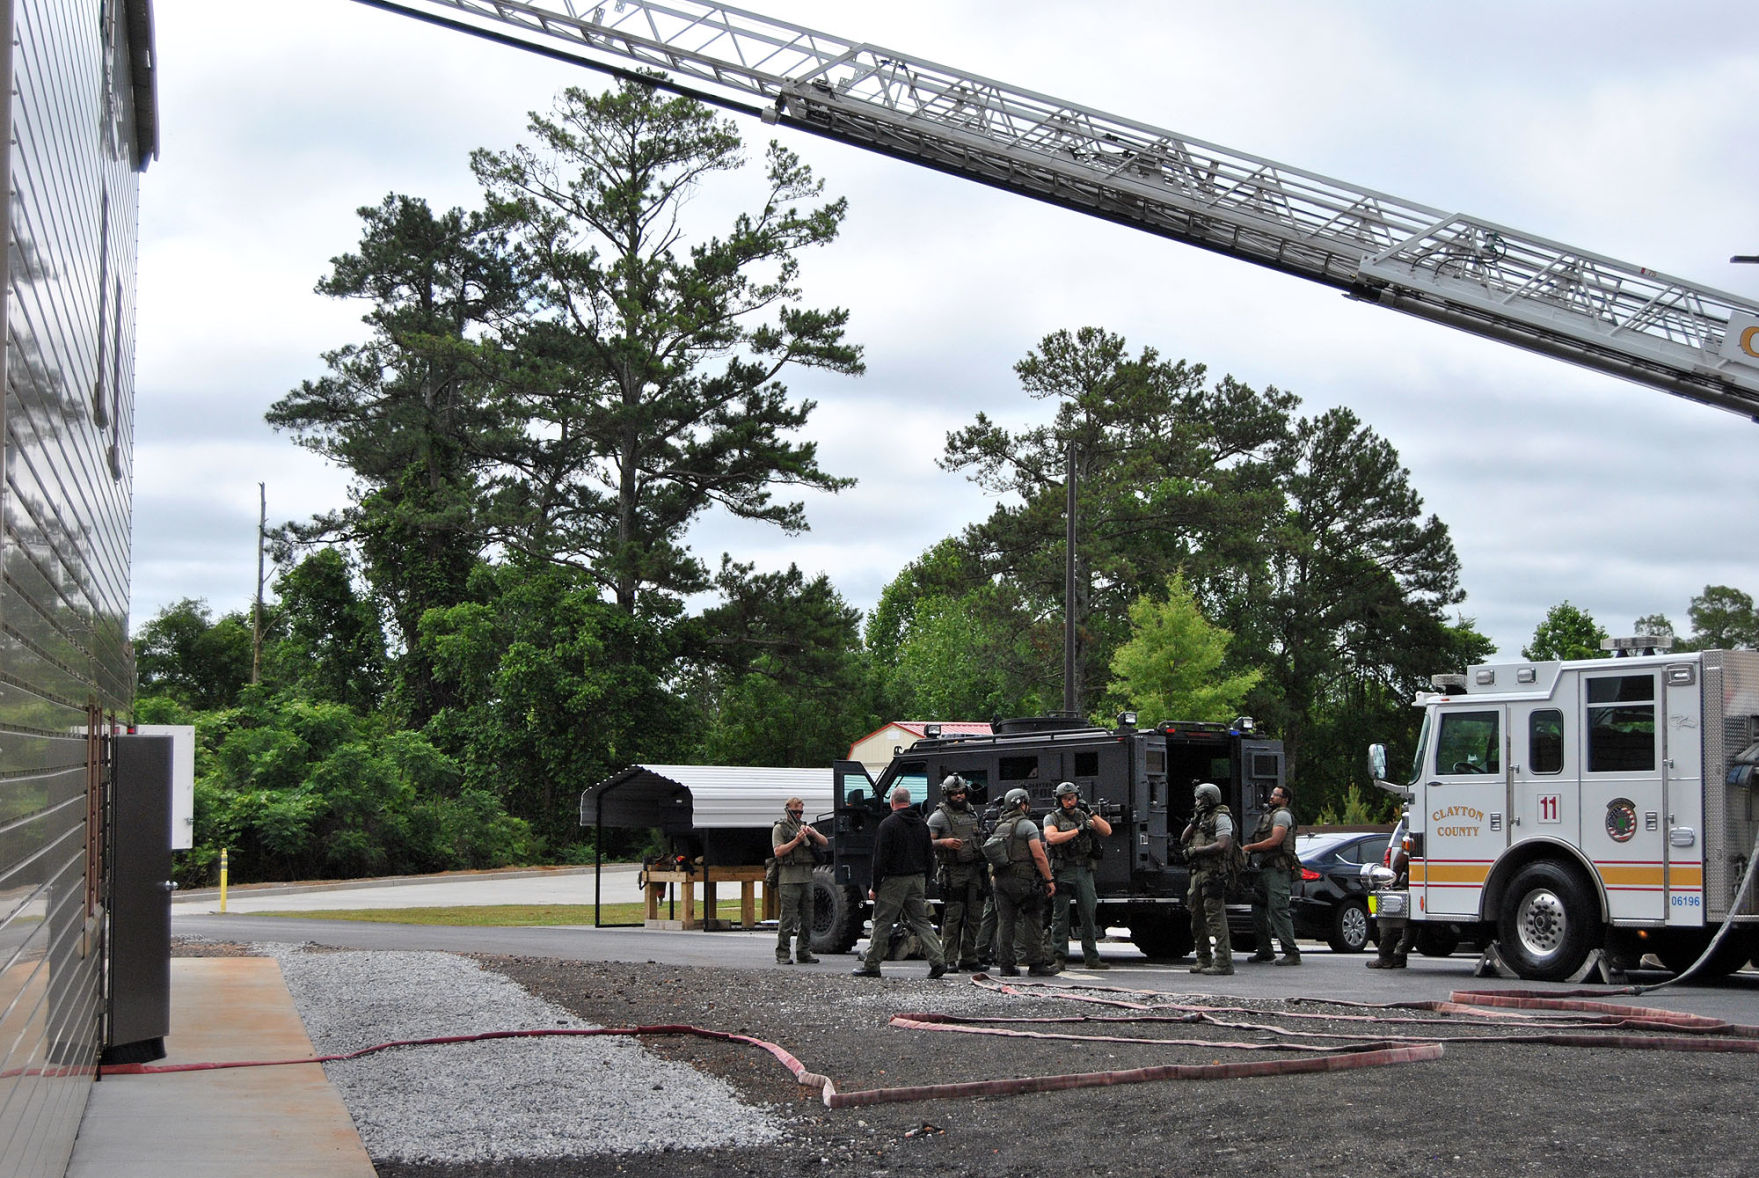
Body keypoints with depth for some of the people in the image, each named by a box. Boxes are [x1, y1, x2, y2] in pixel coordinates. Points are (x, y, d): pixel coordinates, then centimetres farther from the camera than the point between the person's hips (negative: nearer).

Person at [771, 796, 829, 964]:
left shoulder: (806, 826, 19)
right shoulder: (779, 828, 2)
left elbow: (825, 843, 13)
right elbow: (778, 851, -9)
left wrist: (813, 833, -6)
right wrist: (796, 840, -16)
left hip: (806, 878, 6)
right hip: (788, 879, -6)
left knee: (806, 918, 7)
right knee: (787, 918, -6)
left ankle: (804, 952, 13)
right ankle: (782, 954, -3)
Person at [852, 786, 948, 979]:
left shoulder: (888, 824, -11)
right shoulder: (922, 824, 11)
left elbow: (880, 858, -13)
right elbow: (930, 856, 14)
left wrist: (875, 887, -8)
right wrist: (926, 886, 20)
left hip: (895, 881, -6)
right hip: (918, 880, 6)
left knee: (882, 923, 2)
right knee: (921, 921, 8)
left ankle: (871, 964, 7)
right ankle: (937, 961, -5)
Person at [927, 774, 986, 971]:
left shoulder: (972, 813, 17)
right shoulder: (939, 816, -2)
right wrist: (945, 842, -25)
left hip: (975, 871, 6)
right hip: (953, 872, -6)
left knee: (974, 917, 6)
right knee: (953, 917, -7)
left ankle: (968, 959, 13)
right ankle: (950, 960, -5)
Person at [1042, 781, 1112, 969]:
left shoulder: (1084, 817, 14)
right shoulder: (1052, 818, 3)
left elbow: (1107, 831, 5)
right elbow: (1052, 838, -15)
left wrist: (1091, 813, -6)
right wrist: (1078, 830, -16)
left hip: (1085, 873, 4)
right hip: (1063, 873, -3)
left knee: (1089, 915, 3)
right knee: (1060, 916, -2)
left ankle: (1091, 958, 7)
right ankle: (1059, 958, 1)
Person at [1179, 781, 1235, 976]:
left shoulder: (1221, 817, -6)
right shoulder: (1201, 818, 22)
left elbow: (1223, 845, -18)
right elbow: (1183, 840, 17)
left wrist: (1196, 850, -12)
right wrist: (1194, 822, 4)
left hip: (1213, 873, -10)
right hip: (1197, 872, 10)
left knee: (1215, 916, -14)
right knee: (1197, 918, 12)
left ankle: (1223, 962, -16)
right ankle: (1204, 960, 19)